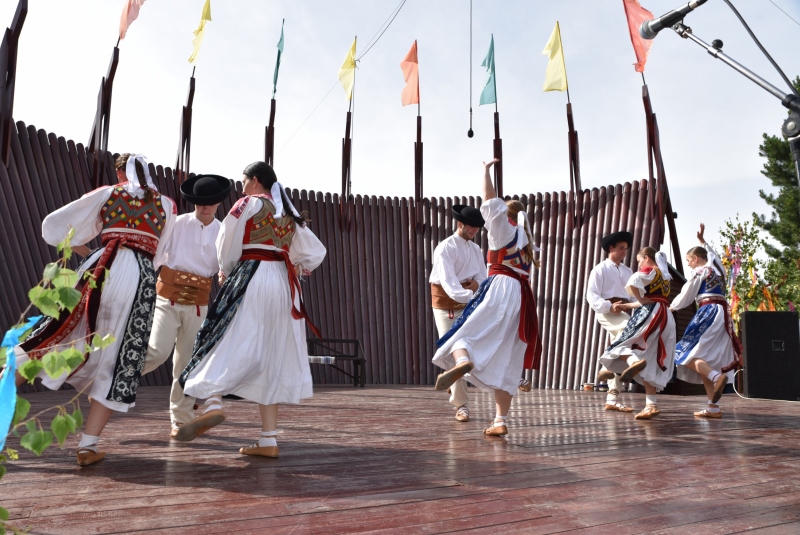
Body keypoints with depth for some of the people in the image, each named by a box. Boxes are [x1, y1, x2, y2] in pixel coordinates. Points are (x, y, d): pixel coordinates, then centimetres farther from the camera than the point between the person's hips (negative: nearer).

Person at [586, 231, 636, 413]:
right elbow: (592, 296, -9)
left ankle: (612, 399, 7)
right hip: (606, 312, -7)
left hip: (624, 313, 7)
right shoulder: (600, 269, 2)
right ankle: (607, 368, -28)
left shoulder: (628, 271, 23)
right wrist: (610, 306, -24)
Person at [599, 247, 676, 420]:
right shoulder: (664, 276, 25)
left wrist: (640, 299, -8)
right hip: (665, 318, 8)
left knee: (622, 345, -5)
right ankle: (651, 405, 0)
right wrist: (628, 306, 29)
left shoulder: (649, 270, 0)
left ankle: (634, 361, -39)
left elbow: (632, 282, -22)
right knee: (651, 365, 6)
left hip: (651, 316, -8)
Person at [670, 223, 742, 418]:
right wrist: (702, 240, 51)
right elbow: (711, 254, 42)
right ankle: (713, 407, -1)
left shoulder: (699, 272, -2)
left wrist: (670, 307, 19)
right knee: (707, 360, 5)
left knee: (688, 355, -9)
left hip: (708, 314, -8)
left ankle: (717, 376, -34)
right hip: (723, 314, 8)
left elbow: (685, 297, 2)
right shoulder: (717, 267, 18)